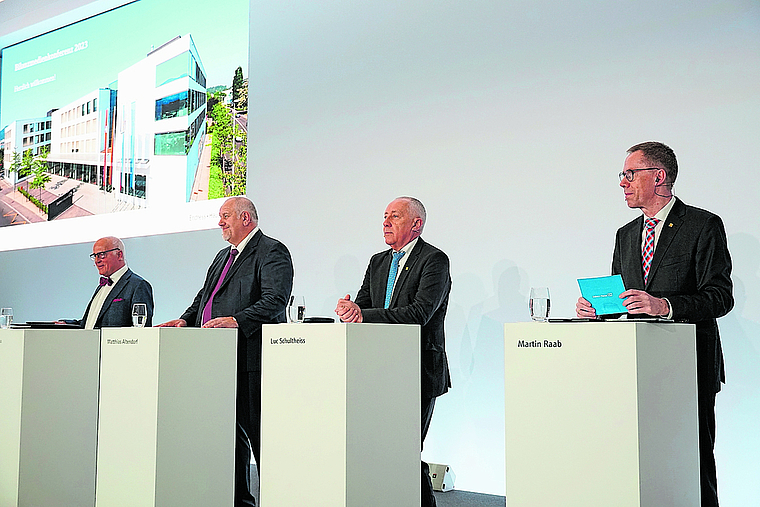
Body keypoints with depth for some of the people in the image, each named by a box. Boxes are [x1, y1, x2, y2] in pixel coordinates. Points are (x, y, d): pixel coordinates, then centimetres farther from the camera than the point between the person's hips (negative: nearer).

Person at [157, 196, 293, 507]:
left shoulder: (272, 252, -6)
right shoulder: (223, 257, 24)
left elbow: (275, 301, -19)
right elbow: (204, 296, 27)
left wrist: (236, 321, -29)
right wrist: (185, 320, 8)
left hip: (250, 360, -9)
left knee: (259, 434, -6)